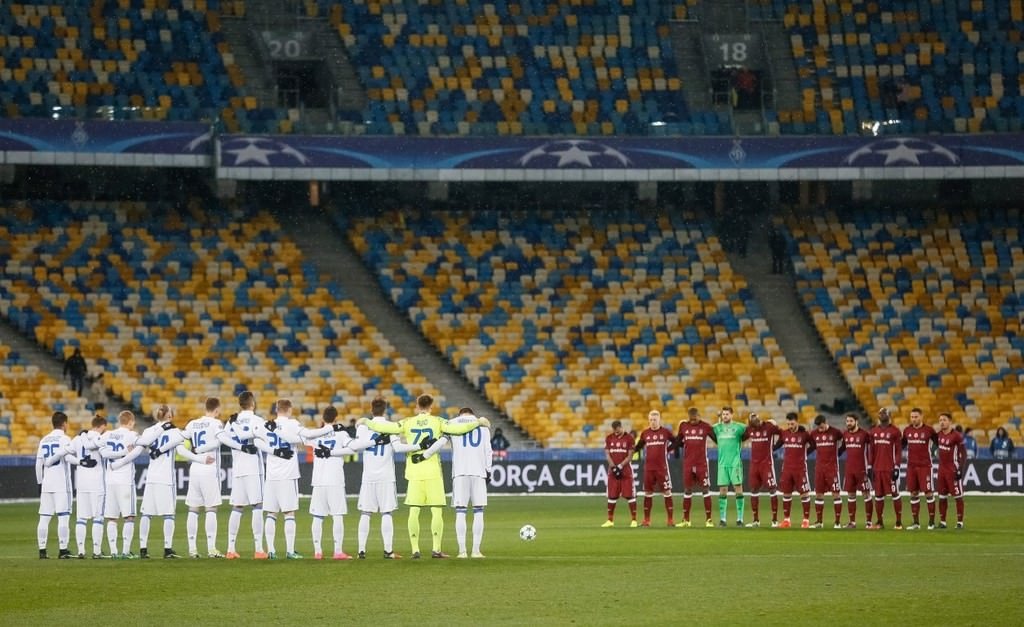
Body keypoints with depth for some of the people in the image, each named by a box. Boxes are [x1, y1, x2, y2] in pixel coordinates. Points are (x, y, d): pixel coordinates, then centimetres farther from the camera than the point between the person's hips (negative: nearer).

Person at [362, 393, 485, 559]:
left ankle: (415, 550, 2)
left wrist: (366, 422, 14)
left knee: (414, 511, 5)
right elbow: (457, 428, -10)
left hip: (414, 473, 2)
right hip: (433, 472, -2)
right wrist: (478, 422, 2)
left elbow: (386, 427, -1)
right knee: (437, 511, 3)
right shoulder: (437, 422, -1)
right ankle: (436, 549, -2)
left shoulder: (408, 423, 3)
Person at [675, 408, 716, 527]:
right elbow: (678, 442, 15)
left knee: (705, 489, -3)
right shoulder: (683, 426, 5)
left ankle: (708, 519, -1)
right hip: (688, 463, 3)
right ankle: (686, 520, 13)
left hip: (701, 463, -3)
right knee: (687, 490, 6)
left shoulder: (705, 427, -3)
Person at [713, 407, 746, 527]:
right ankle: (722, 519, 6)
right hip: (722, 463, 3)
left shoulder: (738, 427, 1)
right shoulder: (717, 428, 10)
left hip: (735, 463, -3)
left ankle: (740, 518, -2)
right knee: (722, 490, 2)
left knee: (738, 489, -5)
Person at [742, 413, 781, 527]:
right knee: (754, 490, 6)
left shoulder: (770, 427, -10)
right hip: (754, 463, 5)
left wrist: (775, 447, 3)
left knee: (772, 489, -6)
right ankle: (756, 520, 14)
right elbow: (742, 438, 19)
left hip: (767, 463, -5)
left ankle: (775, 520, -2)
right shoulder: (750, 429, 3)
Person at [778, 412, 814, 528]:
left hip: (800, 468, -4)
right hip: (787, 468, 4)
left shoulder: (804, 434, -6)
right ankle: (786, 519, 14)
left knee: (804, 493, -2)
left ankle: (806, 520, 3)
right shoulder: (784, 434, 4)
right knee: (786, 493, 7)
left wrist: (804, 453, 0)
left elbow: (813, 445, 3)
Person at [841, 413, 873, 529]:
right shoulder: (845, 435, 8)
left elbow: (870, 451, -3)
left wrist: (869, 467, -5)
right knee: (850, 495, 6)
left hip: (862, 469, -6)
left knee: (866, 494, -1)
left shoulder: (864, 434, -8)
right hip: (849, 470, 6)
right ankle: (852, 521, 10)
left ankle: (869, 521, 0)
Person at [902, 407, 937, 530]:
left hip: (925, 466, -4)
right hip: (911, 466, 4)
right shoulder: (907, 431, 7)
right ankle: (916, 522, 11)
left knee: (928, 493, -4)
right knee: (913, 494, 5)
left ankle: (931, 521, 2)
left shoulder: (928, 430, -4)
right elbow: (902, 445, 18)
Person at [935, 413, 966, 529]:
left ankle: (960, 522, 0)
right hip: (942, 469, 7)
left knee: (958, 496, -3)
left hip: (953, 470, -7)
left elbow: (963, 453, -12)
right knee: (942, 496, 8)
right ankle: (942, 521, 14)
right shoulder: (939, 434, 6)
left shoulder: (956, 436, -14)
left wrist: (960, 469, -16)